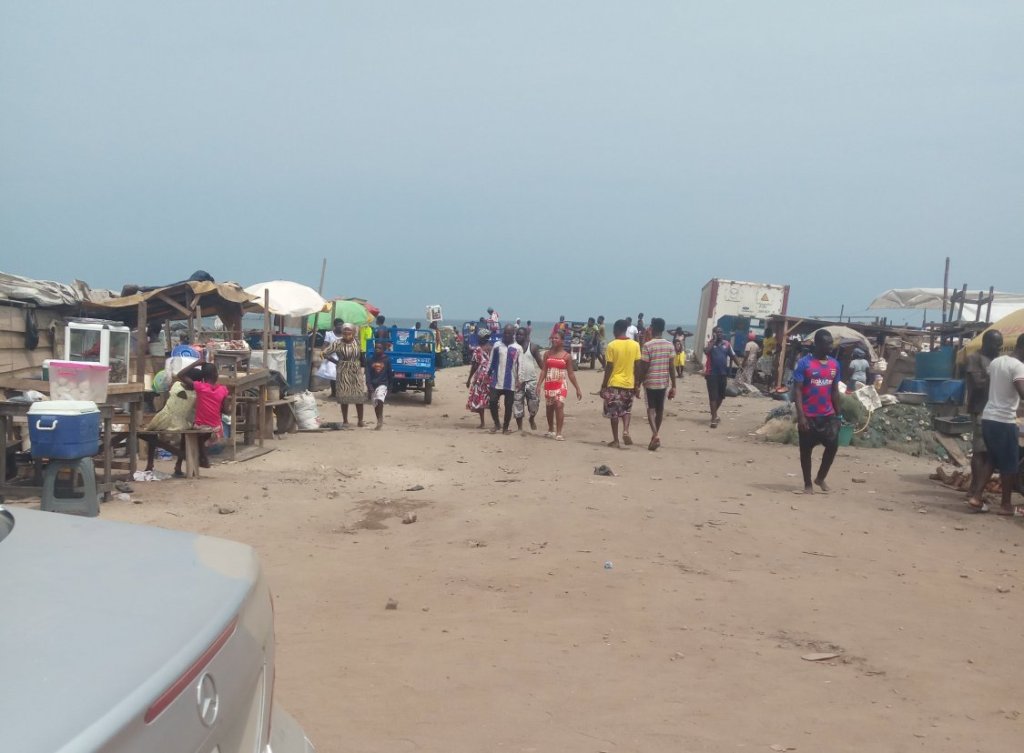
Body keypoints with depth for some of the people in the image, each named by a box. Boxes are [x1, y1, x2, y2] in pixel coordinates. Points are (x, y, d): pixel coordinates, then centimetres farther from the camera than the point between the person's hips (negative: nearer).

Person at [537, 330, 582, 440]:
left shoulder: (567, 356, 1)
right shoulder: (547, 354, 7)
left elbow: (570, 373, 4)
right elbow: (543, 370, 6)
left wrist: (577, 389, 2)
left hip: (561, 384, -3)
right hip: (549, 384, 3)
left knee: (559, 406, -19)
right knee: (549, 408, 12)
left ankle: (559, 433, -16)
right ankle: (551, 430, 31)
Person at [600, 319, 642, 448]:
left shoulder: (612, 346, -9)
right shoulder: (635, 345, 0)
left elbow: (608, 368, -8)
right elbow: (637, 367, 2)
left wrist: (603, 385, -1)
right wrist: (636, 385, 11)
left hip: (614, 383, -3)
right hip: (629, 383, 3)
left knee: (613, 412, 6)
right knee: (626, 410, 20)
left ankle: (615, 440, 7)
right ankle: (626, 430, -3)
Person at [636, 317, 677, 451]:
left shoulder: (647, 346, -12)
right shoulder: (670, 345, 0)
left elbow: (643, 368, -12)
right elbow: (671, 367, -1)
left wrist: (637, 384, -2)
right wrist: (674, 386, 3)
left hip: (650, 382, -4)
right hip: (664, 382, 4)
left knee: (651, 409, 1)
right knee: (660, 409, 16)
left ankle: (656, 435, -18)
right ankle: (655, 434, 29)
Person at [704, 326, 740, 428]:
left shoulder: (727, 344, 6)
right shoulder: (710, 343, -5)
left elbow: (733, 356, 15)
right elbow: (706, 351, -27)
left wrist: (739, 366, 13)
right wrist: (713, 340, -19)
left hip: (723, 373, 5)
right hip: (712, 373, -5)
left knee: (721, 395, 15)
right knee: (713, 396, -6)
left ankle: (714, 413, 35)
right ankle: (714, 418, -6)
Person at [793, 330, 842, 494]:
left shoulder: (835, 364, 7)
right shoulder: (804, 363, -10)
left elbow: (835, 390, 14)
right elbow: (797, 390, -12)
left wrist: (837, 414, 13)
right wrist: (800, 415, -18)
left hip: (828, 415, 4)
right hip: (809, 416, -4)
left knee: (833, 446, -1)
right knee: (806, 450, 4)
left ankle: (821, 478, 21)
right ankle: (807, 484, 18)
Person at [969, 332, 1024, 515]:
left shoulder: (996, 361, 8)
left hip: (988, 417, 8)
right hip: (1004, 421, -8)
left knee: (992, 460, 19)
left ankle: (977, 497, 13)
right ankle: (1006, 505, 15)